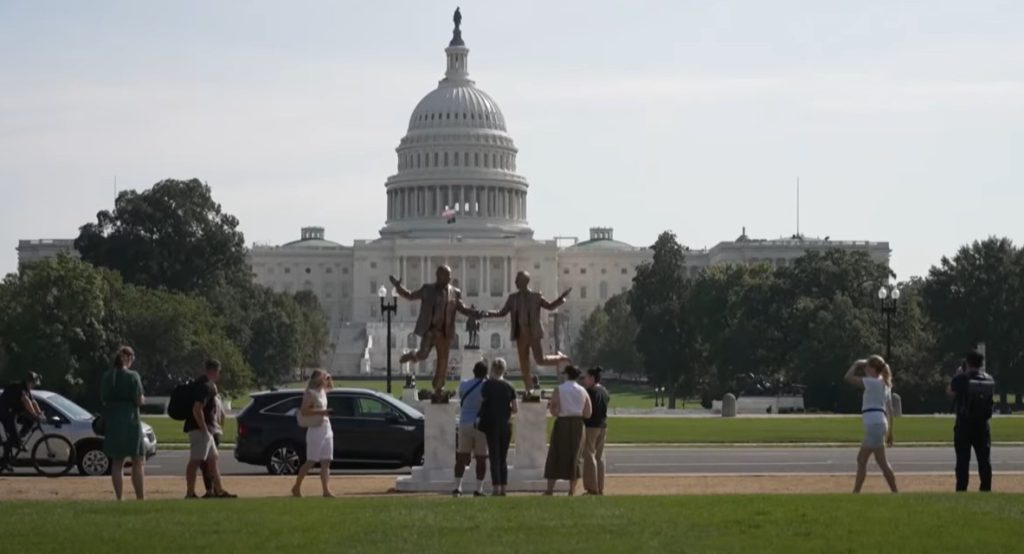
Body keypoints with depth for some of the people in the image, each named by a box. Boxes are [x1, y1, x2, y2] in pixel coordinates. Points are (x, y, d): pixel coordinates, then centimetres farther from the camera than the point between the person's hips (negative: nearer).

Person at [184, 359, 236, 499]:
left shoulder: (208, 384, 16)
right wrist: (204, 430, -24)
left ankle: (219, 490, 22)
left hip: (204, 429, 11)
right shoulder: (204, 386, -17)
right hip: (200, 428, -11)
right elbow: (197, 409, -25)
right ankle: (190, 493, -11)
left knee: (214, 458, 16)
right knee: (195, 460, -10)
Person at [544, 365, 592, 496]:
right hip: (578, 425, 3)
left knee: (556, 457, 2)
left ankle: (549, 490, -1)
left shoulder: (559, 390, -7)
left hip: (562, 423, -3)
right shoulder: (583, 391, 5)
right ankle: (572, 491, 10)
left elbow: (555, 412, -13)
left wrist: (550, 406, 8)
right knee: (575, 457, 11)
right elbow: (588, 413, 2)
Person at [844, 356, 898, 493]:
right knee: (861, 459, 13)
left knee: (881, 461, -7)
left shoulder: (873, 382, -8)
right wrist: (890, 432, 20)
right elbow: (889, 410, 18)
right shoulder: (884, 384, 18)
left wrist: (855, 366, 6)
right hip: (879, 423, 9)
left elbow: (848, 378, -12)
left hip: (874, 424, -9)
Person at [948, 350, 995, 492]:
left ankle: (961, 491, -3)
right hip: (982, 425, 3)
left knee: (963, 460, 0)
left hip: (964, 424, -3)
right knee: (984, 459, 7)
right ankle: (986, 489, 7)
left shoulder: (961, 378, -10)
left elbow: (949, 392, 7)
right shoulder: (989, 380, 1)